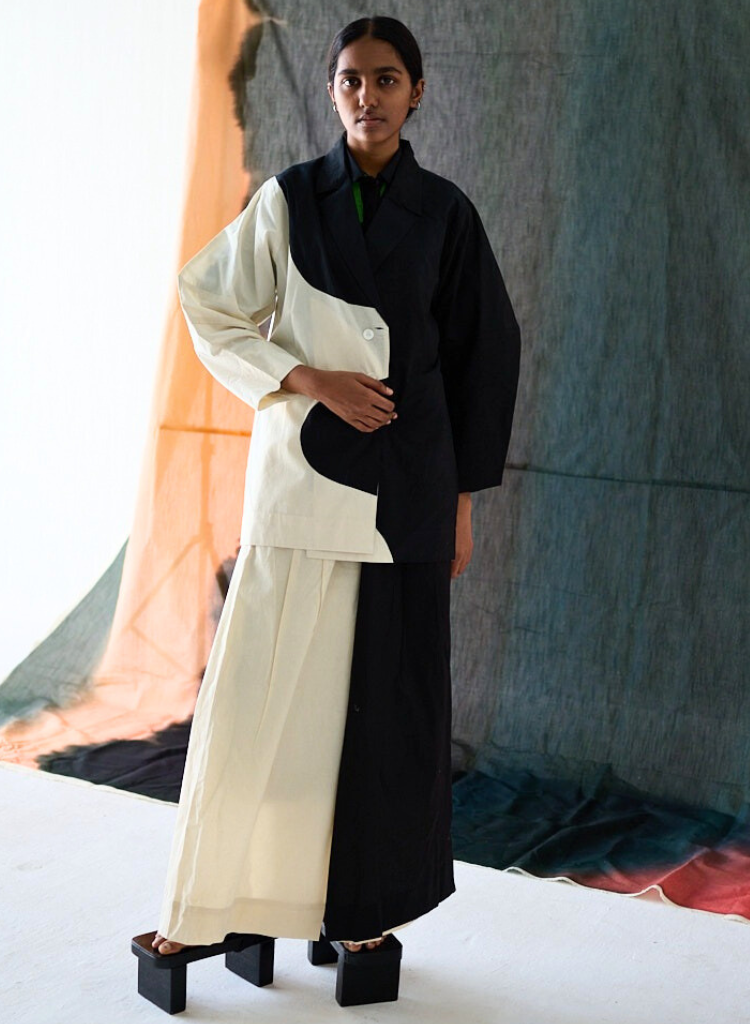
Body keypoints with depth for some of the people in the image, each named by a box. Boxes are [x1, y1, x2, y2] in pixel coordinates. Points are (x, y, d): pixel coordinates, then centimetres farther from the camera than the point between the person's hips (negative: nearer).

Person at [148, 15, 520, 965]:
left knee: (387, 694, 5)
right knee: (258, 685, -2)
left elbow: (480, 357, 7)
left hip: (408, 478, 1)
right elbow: (211, 312, 4)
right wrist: (313, 381, -11)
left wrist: (463, 499, 5)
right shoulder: (288, 198, 3)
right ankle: (201, 906, 12)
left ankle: (364, 906, 18)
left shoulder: (445, 212, 5)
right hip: (302, 469, -1)